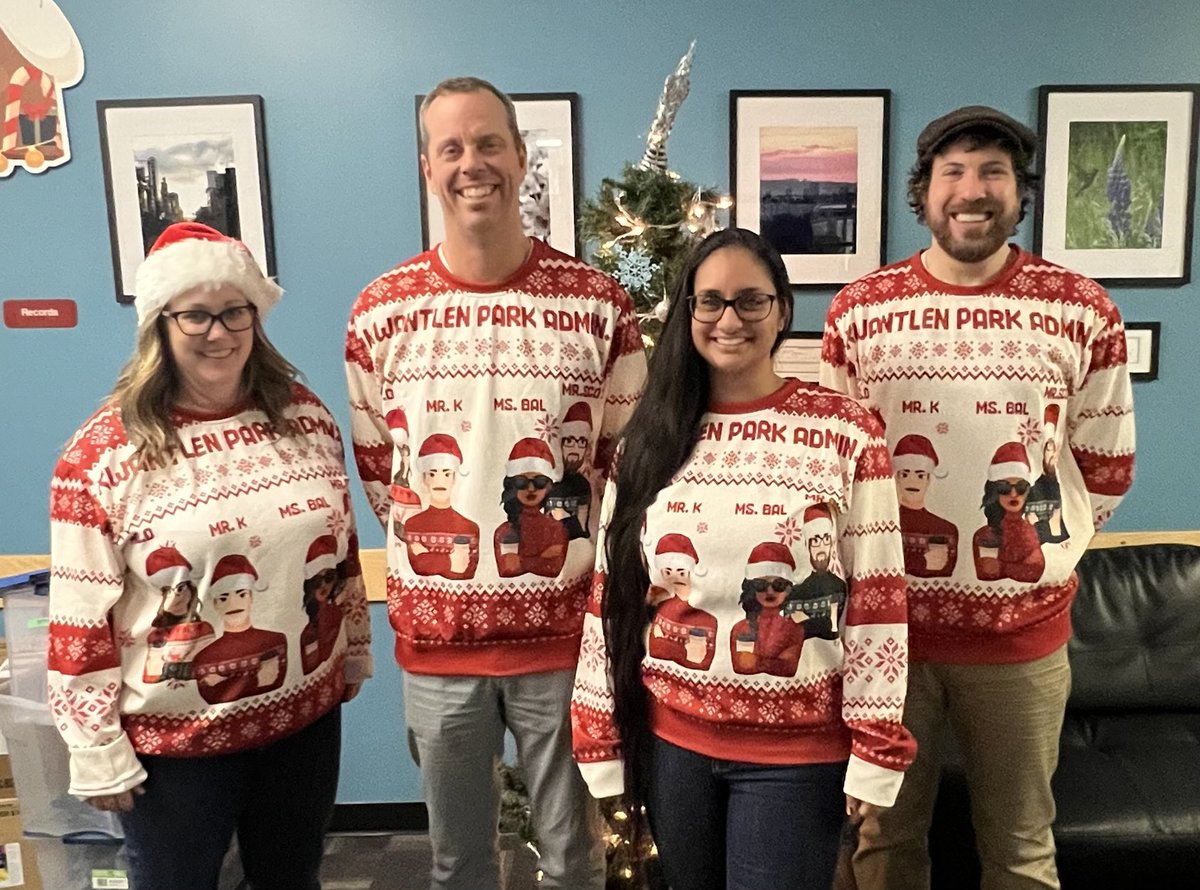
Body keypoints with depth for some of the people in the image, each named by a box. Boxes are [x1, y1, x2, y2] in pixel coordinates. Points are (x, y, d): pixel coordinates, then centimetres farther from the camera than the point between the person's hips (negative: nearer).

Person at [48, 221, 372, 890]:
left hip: (306, 714, 3)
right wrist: (97, 751, -8)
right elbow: (80, 617, -11)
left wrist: (355, 653, 13)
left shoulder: (306, 417, -3)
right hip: (173, 740, -3)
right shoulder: (103, 453, -14)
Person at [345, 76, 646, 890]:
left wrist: (574, 559, -2)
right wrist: (438, 553, 4)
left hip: (565, 631, -1)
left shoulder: (598, 302, -6)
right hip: (436, 636, 2)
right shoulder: (382, 312, -2)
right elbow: (376, 465, 6)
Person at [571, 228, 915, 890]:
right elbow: (610, 594, 2)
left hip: (795, 748, -3)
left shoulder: (846, 434, -9)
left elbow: (877, 600, -7)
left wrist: (874, 752, -7)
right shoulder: (648, 439, -1)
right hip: (669, 739, 3)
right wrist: (600, 744, 2)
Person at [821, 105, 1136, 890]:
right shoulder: (858, 311, -2)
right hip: (887, 623, 1)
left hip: (1023, 630, 0)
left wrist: (1035, 549, 7)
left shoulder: (1082, 312, -4)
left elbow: (1107, 471, 5)